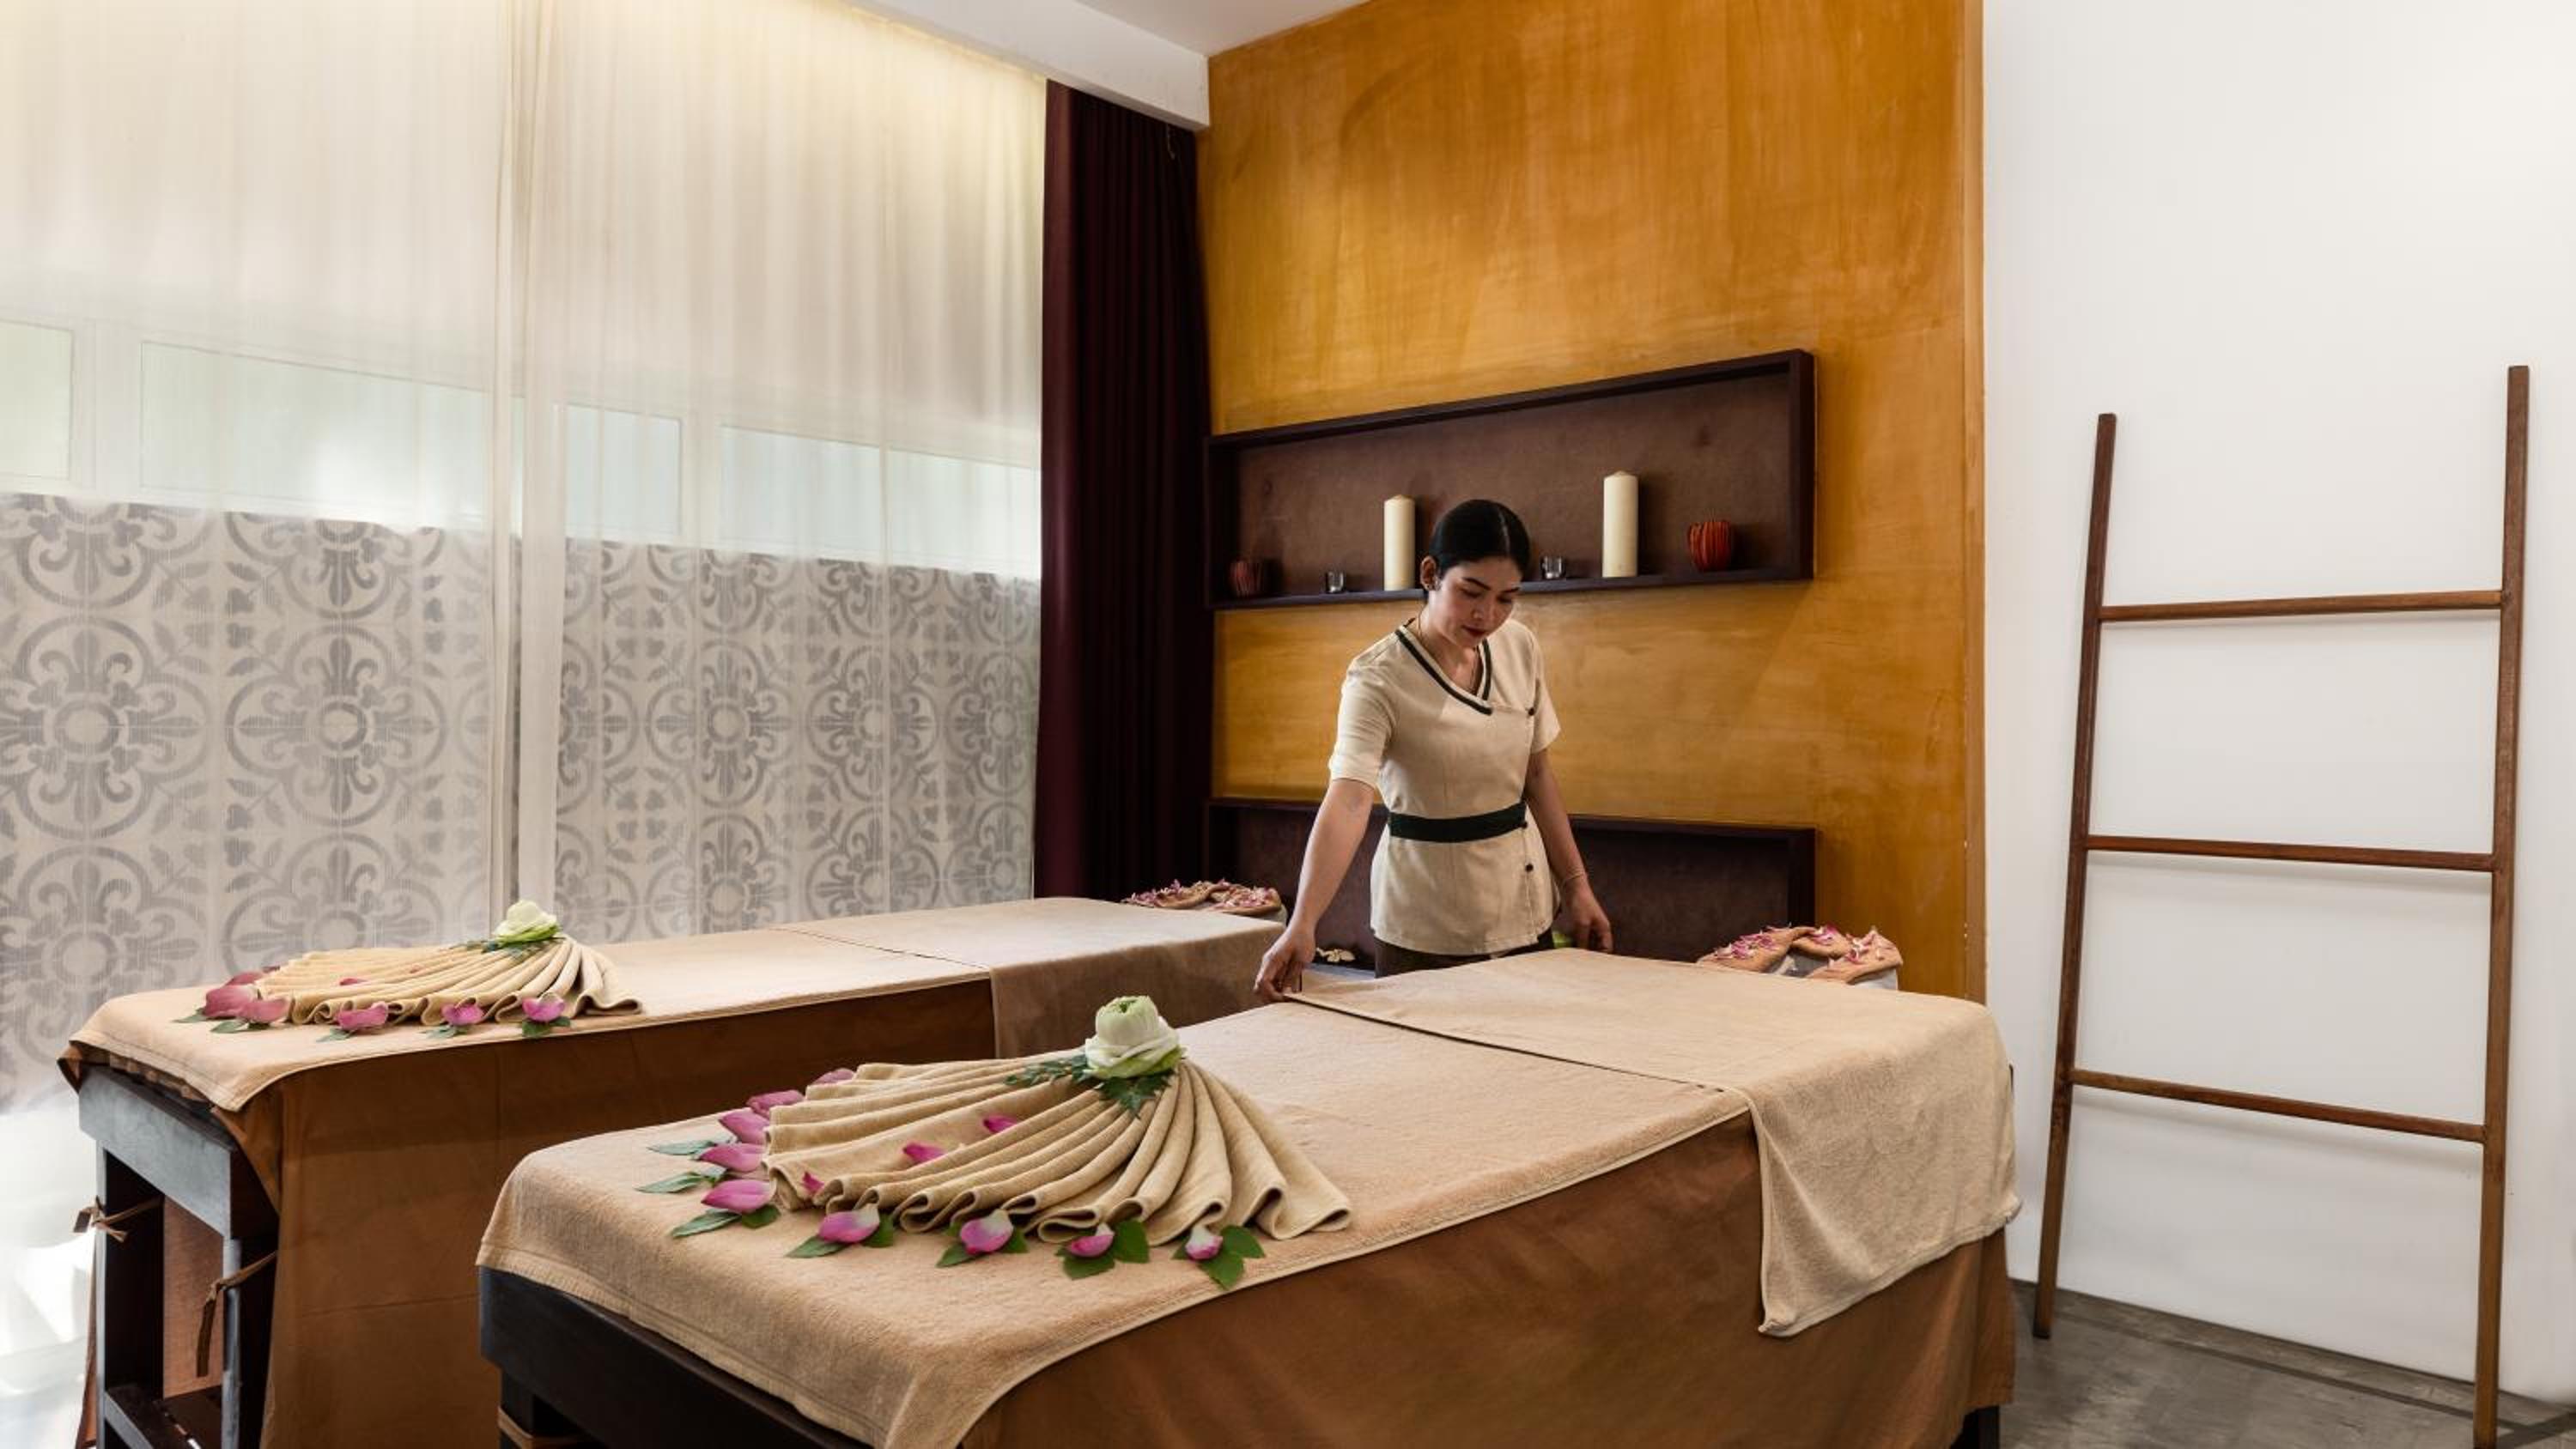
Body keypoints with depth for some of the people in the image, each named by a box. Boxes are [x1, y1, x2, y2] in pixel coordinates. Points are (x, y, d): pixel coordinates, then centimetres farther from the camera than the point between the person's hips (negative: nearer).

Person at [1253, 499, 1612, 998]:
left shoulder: (1520, 648, -2)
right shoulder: (1377, 679, -20)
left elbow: (1537, 774, 7)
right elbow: (1347, 802, -33)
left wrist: (1577, 886, 6)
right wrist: (1302, 925, -44)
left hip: (1526, 911, 6)